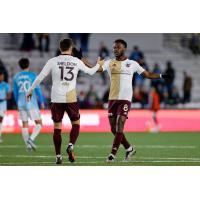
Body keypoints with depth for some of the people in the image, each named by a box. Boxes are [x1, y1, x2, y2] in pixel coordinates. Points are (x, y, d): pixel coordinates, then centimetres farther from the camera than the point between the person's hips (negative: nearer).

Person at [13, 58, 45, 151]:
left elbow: (15, 92, 14)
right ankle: (31, 139, -19)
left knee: (25, 125, 9)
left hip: (21, 104, 4)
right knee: (39, 123, 2)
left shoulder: (16, 77, 8)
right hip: (32, 103, -4)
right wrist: (42, 102, 2)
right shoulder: (32, 75, -4)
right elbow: (38, 90, -7)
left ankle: (28, 145, 3)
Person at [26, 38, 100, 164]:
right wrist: (98, 65, 41)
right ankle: (71, 146, -8)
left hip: (57, 99, 0)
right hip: (71, 98, 0)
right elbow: (90, 72, 20)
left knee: (57, 127, 7)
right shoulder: (76, 61, 4)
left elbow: (40, 77, 2)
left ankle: (58, 156, 4)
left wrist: (31, 90, 15)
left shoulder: (53, 61, 0)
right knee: (76, 123, 15)